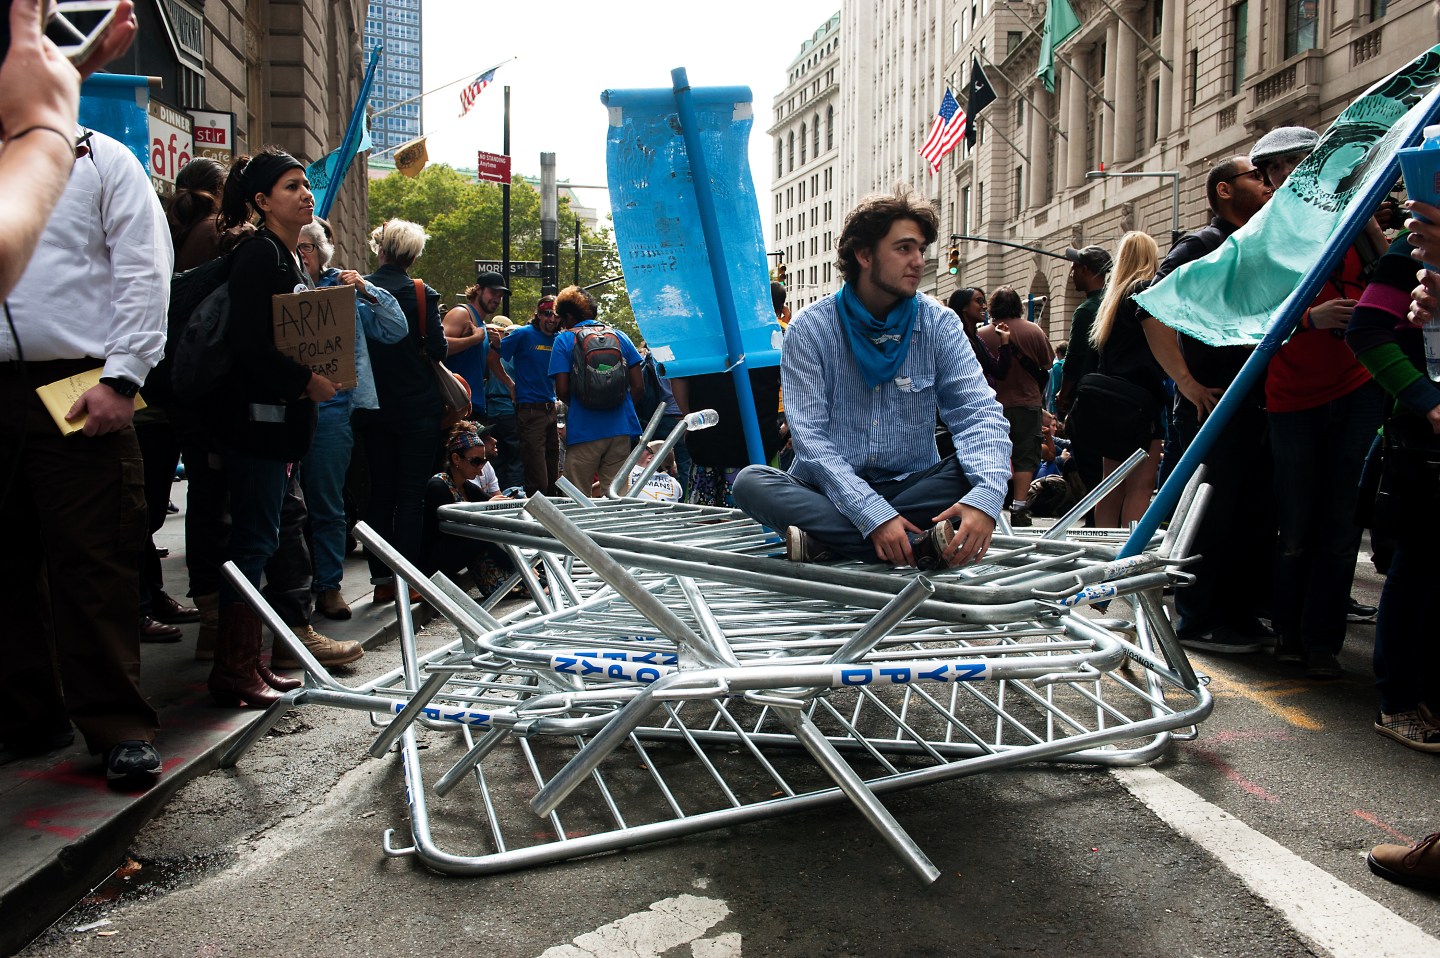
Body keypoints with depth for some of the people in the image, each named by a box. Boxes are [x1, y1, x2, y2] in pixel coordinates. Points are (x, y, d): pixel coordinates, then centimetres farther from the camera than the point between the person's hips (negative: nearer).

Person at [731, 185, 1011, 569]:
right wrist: (874, 514, -30)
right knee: (751, 482, -29)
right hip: (831, 491, -1)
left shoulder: (939, 324, -1)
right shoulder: (810, 328, -7)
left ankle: (824, 540, -29)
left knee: (980, 470, -25)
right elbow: (810, 439, -15)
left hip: (912, 488, 1)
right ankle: (921, 546, -35)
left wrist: (987, 496, -33)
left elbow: (977, 412, -11)